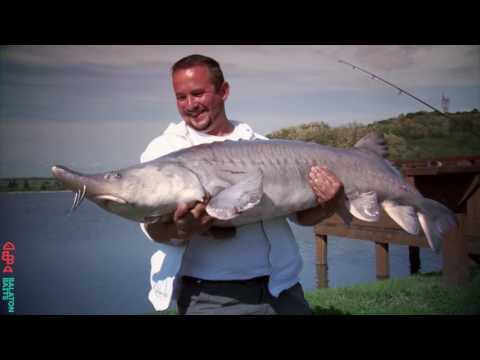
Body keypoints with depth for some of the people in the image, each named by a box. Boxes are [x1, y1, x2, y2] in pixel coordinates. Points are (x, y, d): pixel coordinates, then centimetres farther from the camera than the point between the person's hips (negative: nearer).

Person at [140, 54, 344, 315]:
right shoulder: (164, 149, -1)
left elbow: (300, 213, 6)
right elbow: (154, 227, -13)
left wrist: (326, 206, -14)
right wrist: (182, 229, -33)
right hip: (212, 297, -2)